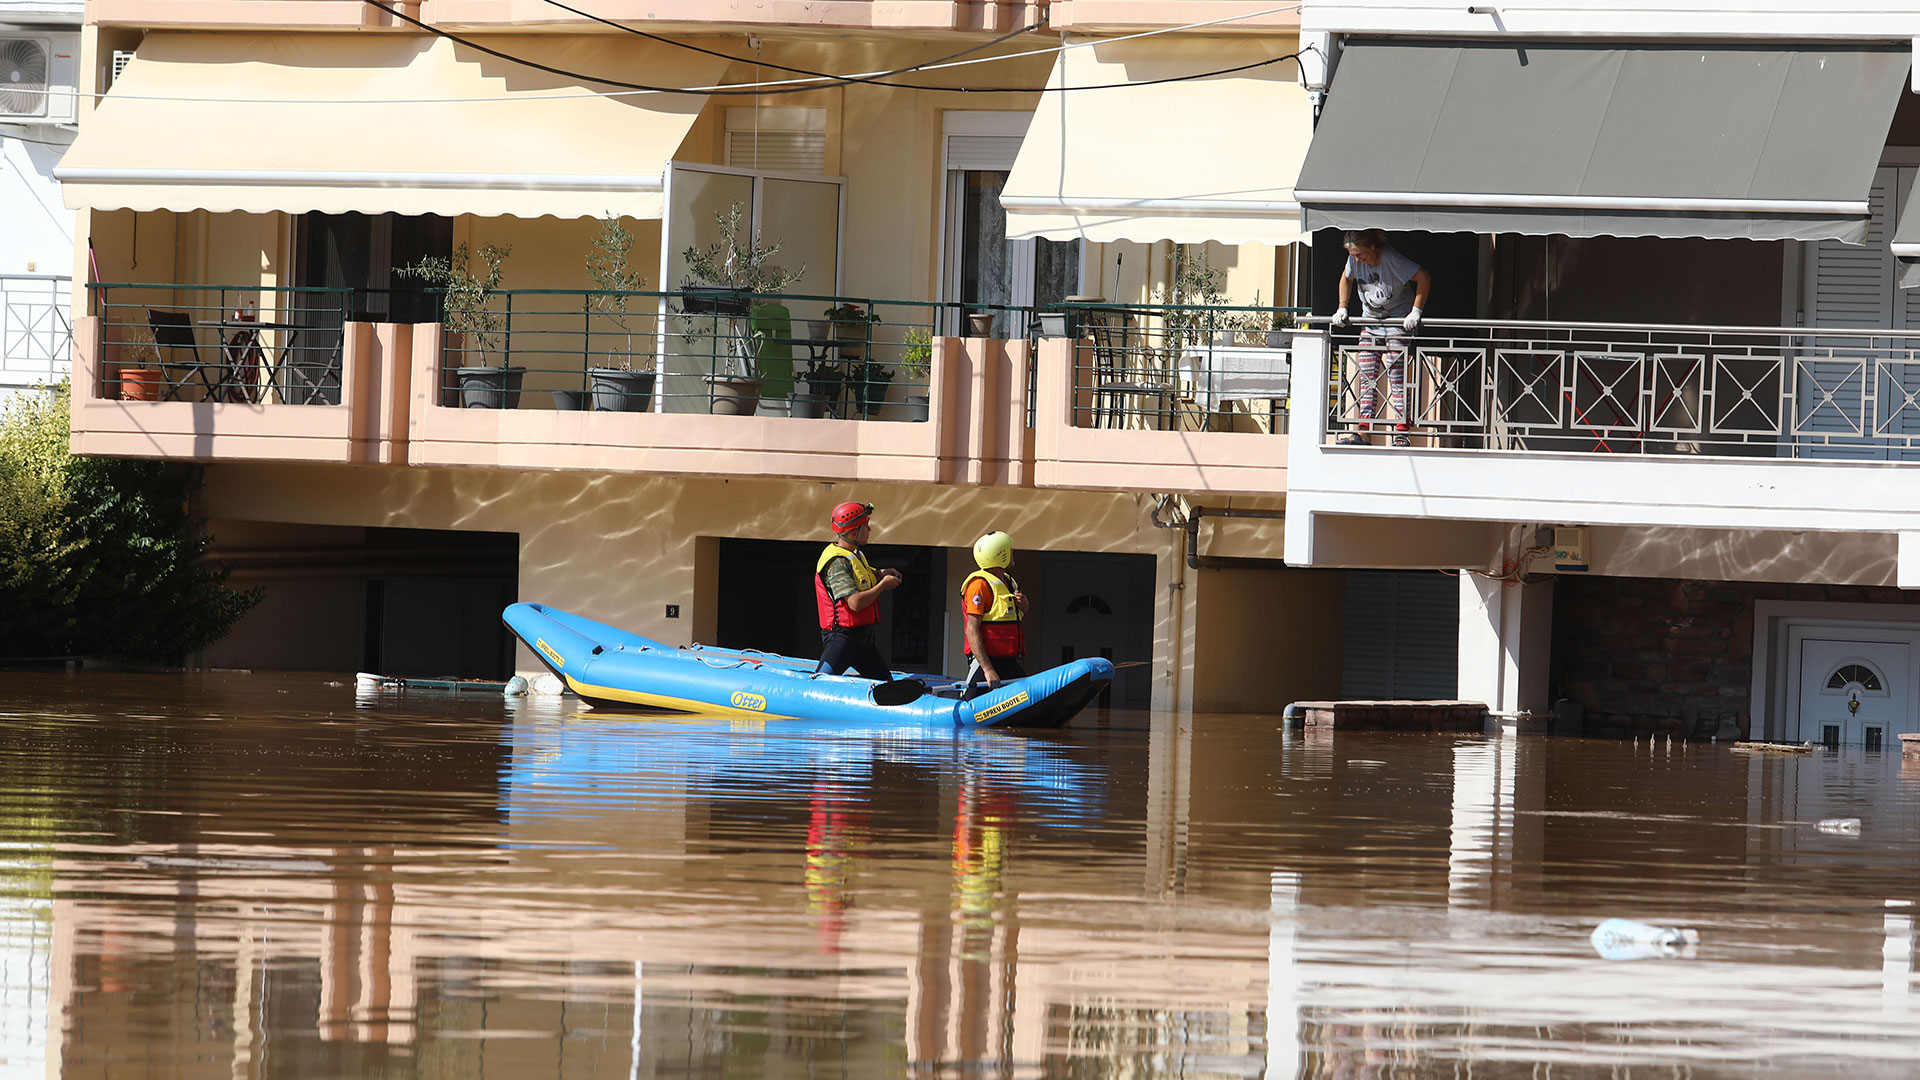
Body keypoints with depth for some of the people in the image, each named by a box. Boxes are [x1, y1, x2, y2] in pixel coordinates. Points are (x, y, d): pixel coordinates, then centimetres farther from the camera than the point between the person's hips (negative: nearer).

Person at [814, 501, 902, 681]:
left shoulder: (856, 555, 11)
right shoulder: (837, 562, -19)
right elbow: (855, 602, -27)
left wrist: (880, 574, 13)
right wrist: (883, 585, -13)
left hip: (863, 637, 10)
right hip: (841, 637, -10)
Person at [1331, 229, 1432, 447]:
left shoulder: (1392, 260, -24)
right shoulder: (1355, 260, -6)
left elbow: (1424, 278, -21)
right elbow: (1347, 278, 15)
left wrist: (1416, 312, -21)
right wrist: (1342, 308, 9)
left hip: (1398, 322, -6)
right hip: (1371, 321, 6)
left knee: (1396, 378, -11)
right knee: (1367, 379, 1)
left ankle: (1401, 433, -12)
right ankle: (1363, 431, 0)